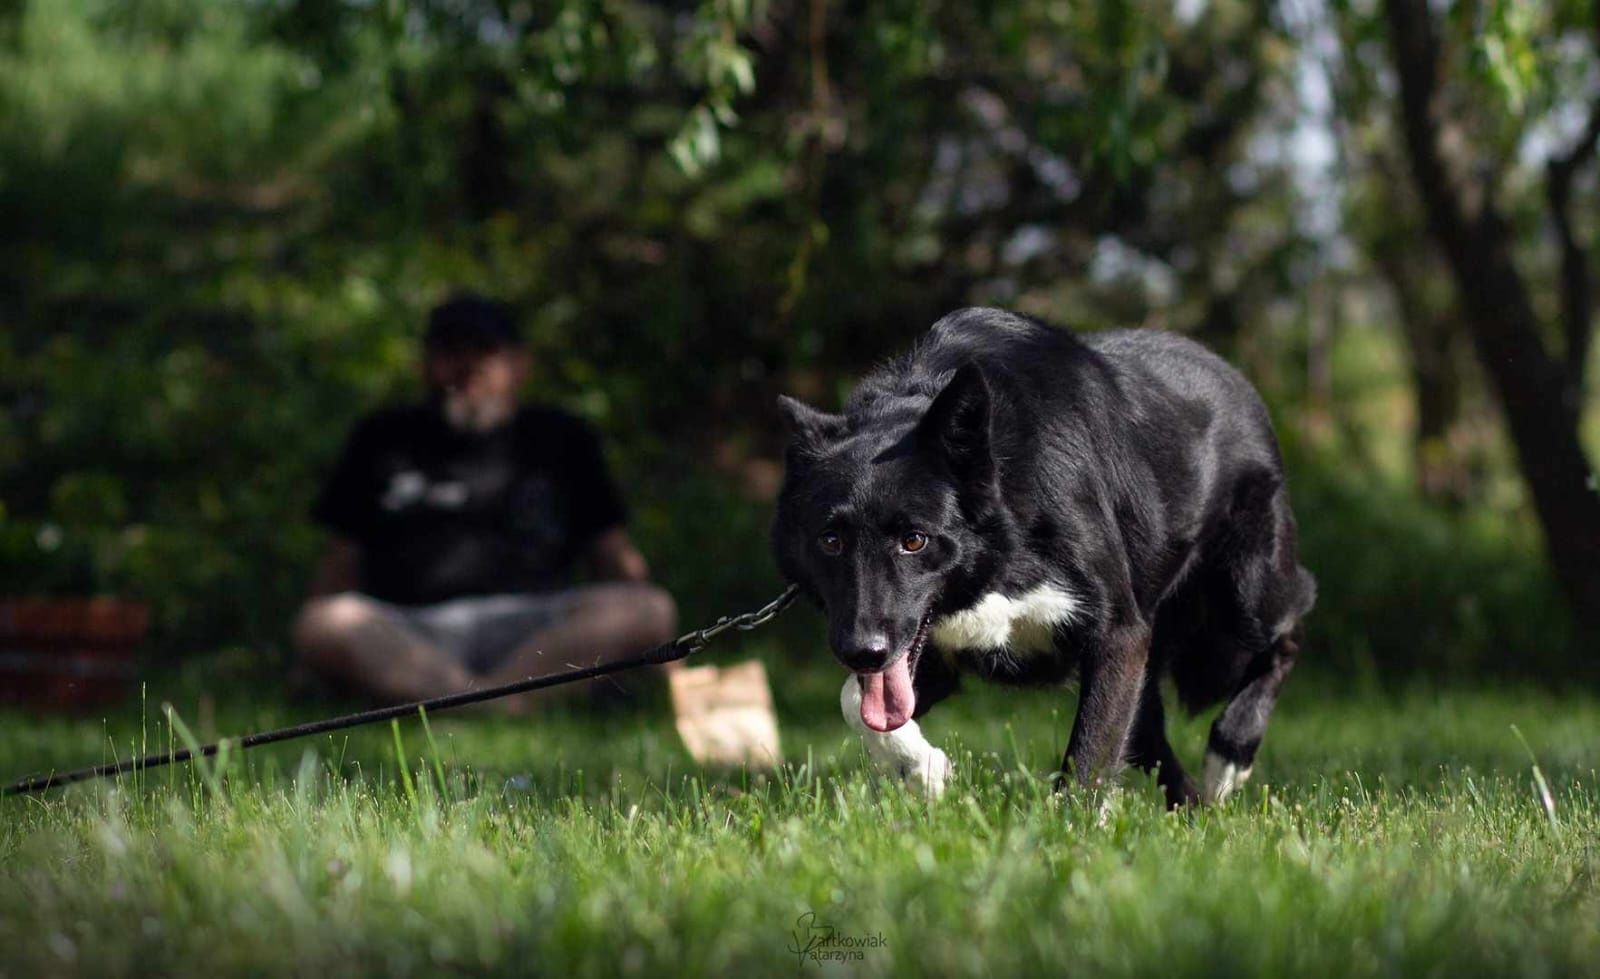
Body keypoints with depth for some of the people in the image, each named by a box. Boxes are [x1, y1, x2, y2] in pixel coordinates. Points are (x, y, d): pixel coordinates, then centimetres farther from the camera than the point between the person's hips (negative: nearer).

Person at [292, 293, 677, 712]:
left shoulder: (560, 439, 24)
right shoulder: (385, 439, 25)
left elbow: (613, 552, 20)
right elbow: (342, 559, 20)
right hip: (412, 638, 0)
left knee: (652, 610, -28)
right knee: (319, 625, -33)